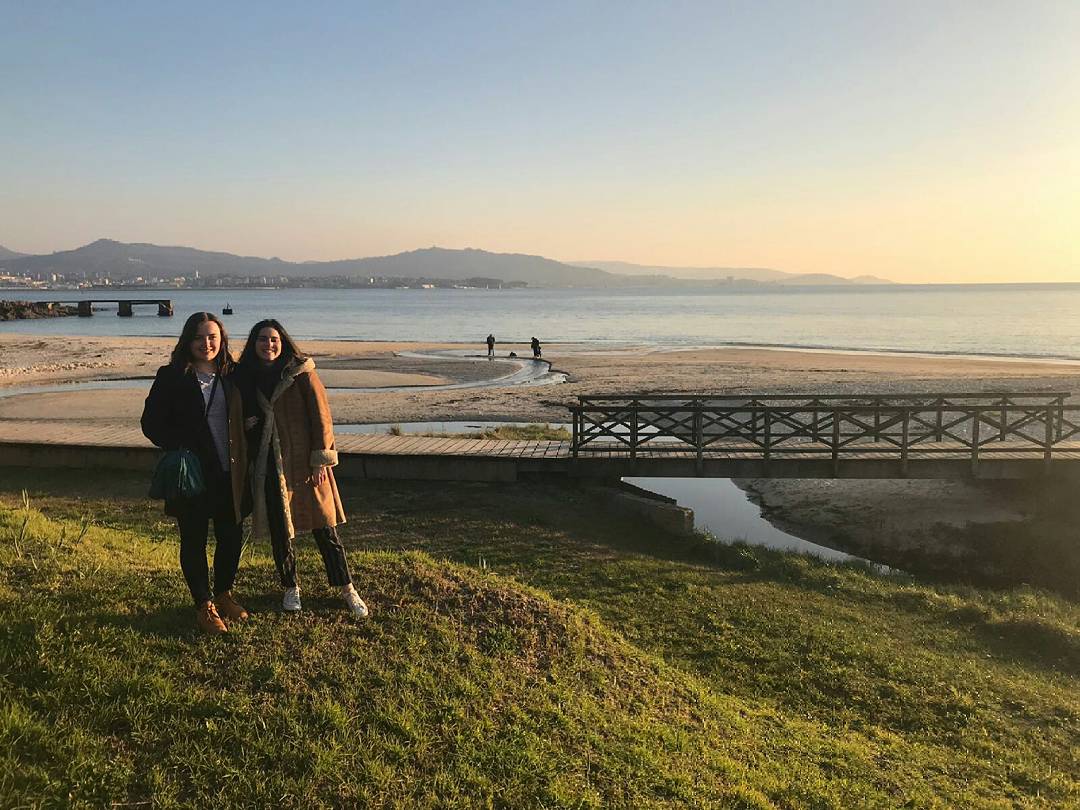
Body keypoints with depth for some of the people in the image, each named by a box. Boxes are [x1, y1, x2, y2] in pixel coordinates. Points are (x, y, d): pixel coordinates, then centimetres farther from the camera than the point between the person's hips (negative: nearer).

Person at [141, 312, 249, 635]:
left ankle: (224, 595, 33)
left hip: (228, 474, 4)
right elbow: (151, 423, -4)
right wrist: (179, 449, -17)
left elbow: (242, 420, 15)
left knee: (232, 536, 11)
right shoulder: (171, 377, -5)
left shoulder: (231, 376, 7)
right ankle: (205, 606, 21)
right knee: (194, 541, 7)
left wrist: (243, 460, 3)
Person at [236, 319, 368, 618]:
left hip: (304, 463, -3)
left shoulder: (302, 372, -6)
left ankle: (347, 589, 14)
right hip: (269, 467, 3)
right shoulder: (248, 377, 6)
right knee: (279, 531, 9)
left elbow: (320, 415, -7)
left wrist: (320, 460, -10)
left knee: (324, 529, 2)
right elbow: (246, 422, 17)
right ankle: (290, 588, 29)